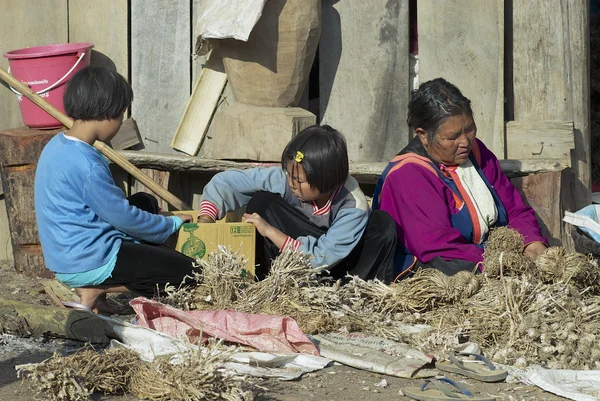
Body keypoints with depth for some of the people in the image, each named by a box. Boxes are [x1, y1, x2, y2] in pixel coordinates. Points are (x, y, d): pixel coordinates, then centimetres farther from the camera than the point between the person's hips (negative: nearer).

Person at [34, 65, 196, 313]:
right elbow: (124, 218, -16)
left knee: (145, 202, 24)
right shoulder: (87, 165, -24)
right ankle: (96, 289, -6)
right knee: (186, 272, -8)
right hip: (87, 263, -10)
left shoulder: (57, 146, 6)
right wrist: (173, 224, 0)